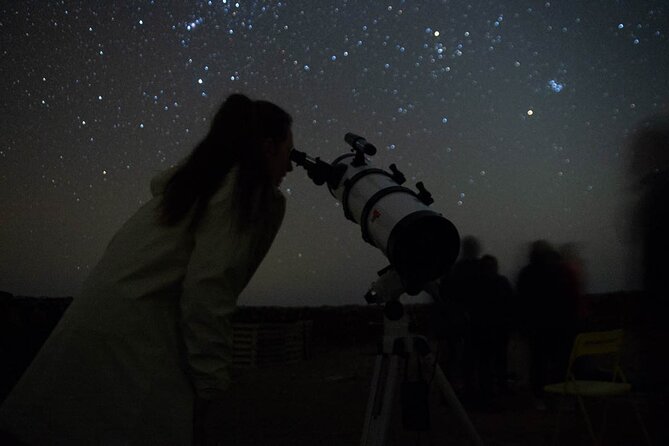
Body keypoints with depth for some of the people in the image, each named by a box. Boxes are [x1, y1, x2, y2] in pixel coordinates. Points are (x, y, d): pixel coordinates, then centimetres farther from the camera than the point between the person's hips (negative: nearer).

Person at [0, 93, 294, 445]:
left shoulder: (196, 181, 19)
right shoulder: (251, 191, -5)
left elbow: (160, 183, 46)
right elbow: (207, 288, -17)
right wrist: (211, 387, -14)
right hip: (138, 350, -9)